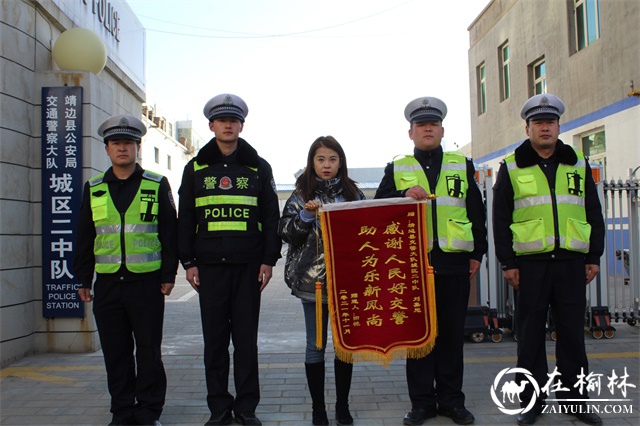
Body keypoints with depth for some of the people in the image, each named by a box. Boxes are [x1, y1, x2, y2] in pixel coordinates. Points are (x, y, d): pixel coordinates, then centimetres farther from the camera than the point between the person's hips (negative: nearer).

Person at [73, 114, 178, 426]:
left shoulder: (157, 185, 3)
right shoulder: (93, 189, 11)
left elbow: (170, 233, 2)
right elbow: (84, 238, 13)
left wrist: (169, 275, -3)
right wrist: (83, 280, 8)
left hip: (147, 282, -3)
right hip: (107, 284, 3)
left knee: (149, 351, 4)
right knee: (115, 352, 9)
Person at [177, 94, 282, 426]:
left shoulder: (258, 168, 9)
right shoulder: (196, 168, 11)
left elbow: (271, 216, 7)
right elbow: (185, 218, 9)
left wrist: (269, 259, -1)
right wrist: (188, 261, 2)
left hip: (248, 264, -1)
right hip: (209, 265, 1)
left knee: (246, 338, 5)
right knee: (215, 338, 5)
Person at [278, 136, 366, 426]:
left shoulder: (353, 193, 8)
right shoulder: (301, 195, 3)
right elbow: (285, 232, -2)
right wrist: (306, 215, -17)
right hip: (312, 279, -1)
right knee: (315, 345, 7)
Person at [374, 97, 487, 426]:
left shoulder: (462, 166, 13)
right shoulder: (396, 169, 10)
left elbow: (477, 213, 11)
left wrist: (477, 253, 5)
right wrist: (404, 196, -13)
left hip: (454, 262, 1)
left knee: (452, 333, 7)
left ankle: (451, 399, 20)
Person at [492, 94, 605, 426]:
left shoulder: (578, 164, 12)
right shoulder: (511, 168, 5)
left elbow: (594, 213, 12)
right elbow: (500, 218, 1)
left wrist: (594, 257, 6)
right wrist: (507, 262, -5)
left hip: (572, 261, 2)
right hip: (529, 262, -2)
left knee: (572, 331, 7)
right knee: (530, 333, 4)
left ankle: (573, 397, 21)